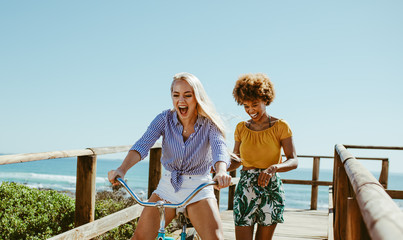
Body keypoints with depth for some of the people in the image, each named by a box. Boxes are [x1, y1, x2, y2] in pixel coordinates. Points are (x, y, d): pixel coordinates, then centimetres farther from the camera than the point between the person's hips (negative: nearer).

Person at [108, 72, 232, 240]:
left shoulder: (209, 123, -11)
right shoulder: (165, 119, -7)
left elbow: (219, 147, -27)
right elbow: (143, 144, -20)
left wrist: (221, 172, -50)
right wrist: (122, 169, -37)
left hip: (198, 188, -2)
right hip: (167, 185, 2)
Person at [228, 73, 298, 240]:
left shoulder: (280, 126, -2)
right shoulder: (241, 128, 8)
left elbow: (294, 161, -8)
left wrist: (273, 167, -28)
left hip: (271, 189, -2)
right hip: (245, 188, 2)